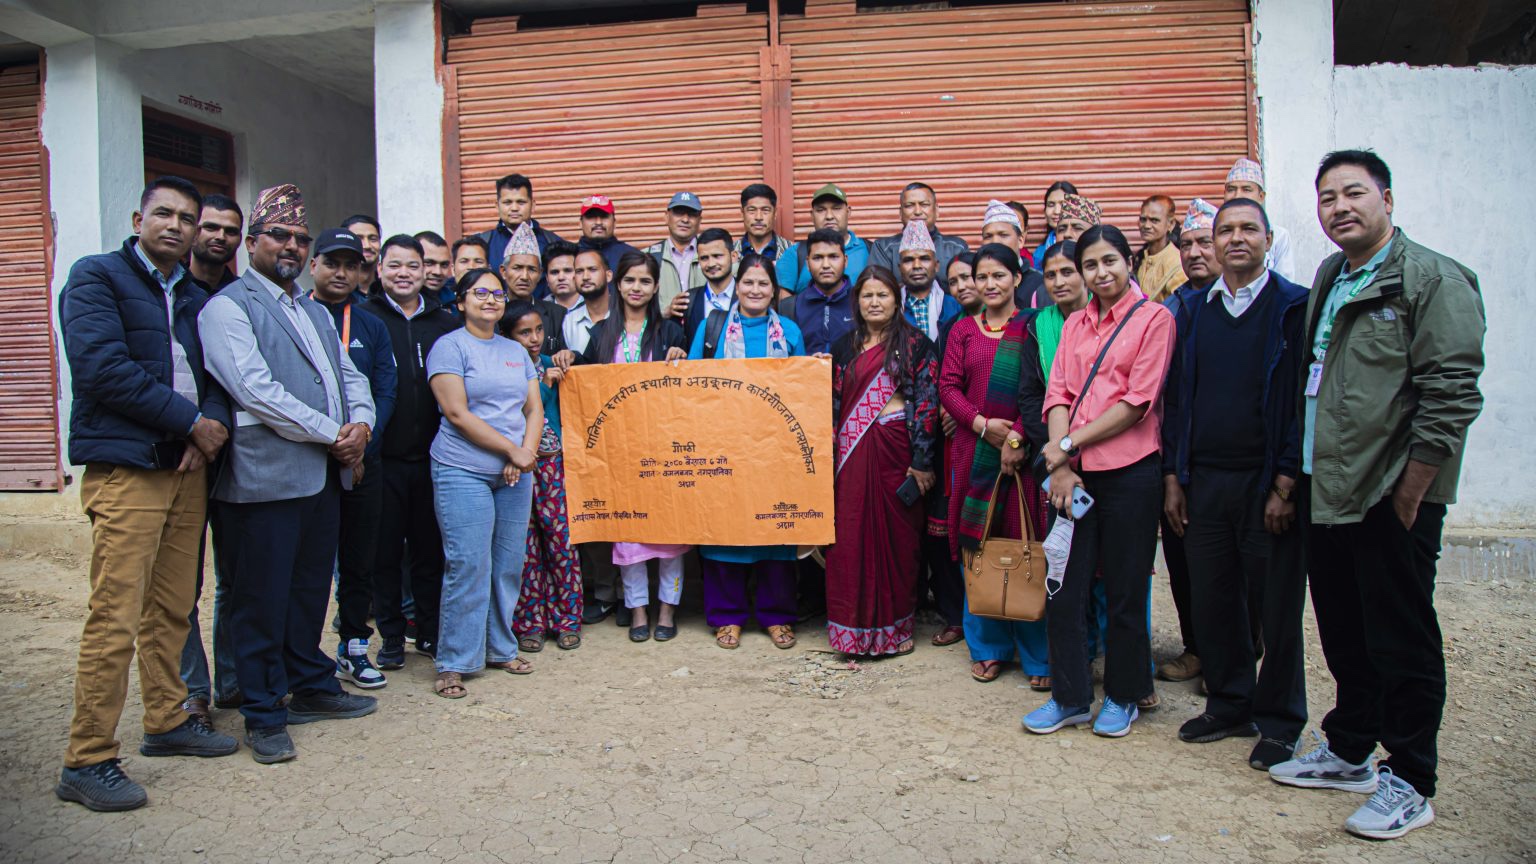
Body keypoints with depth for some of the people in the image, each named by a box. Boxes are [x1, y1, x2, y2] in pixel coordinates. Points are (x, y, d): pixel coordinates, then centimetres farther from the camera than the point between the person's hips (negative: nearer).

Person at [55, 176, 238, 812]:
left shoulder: (197, 298, 19)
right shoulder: (96, 276, 0)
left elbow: (219, 375, 15)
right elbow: (102, 368, -13)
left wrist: (214, 425, -6)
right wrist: (191, 420, -12)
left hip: (187, 466, 6)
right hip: (124, 469, -6)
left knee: (172, 610, 13)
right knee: (115, 619, -7)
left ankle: (168, 722, 26)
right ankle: (87, 762, 2)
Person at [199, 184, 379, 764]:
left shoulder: (315, 312, 21)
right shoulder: (227, 307, -6)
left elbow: (348, 374, 18)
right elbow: (256, 389, -17)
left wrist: (361, 423, -4)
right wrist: (333, 435, -15)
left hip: (324, 475, 8)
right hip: (266, 476, -7)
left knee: (311, 590, 16)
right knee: (262, 601, 1)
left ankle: (312, 688, 30)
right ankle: (263, 717, 12)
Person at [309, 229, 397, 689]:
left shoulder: (372, 327, 11)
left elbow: (385, 394, 5)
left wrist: (360, 447, -9)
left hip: (362, 462, 3)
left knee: (360, 560, 9)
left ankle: (354, 648, 22)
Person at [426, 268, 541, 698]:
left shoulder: (516, 351, 16)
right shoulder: (449, 346, -2)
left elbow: (534, 409, 12)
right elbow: (458, 414, -11)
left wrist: (527, 453, -6)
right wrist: (513, 450, -11)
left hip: (515, 476, 6)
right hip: (463, 473, -5)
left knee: (509, 565, 8)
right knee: (468, 568, -6)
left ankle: (500, 648, 22)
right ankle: (454, 663, 5)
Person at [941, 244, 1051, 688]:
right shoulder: (963, 330, 11)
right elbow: (948, 386, 4)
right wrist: (982, 424, -11)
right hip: (973, 450, 3)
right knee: (977, 547, 7)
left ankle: (1037, 653, 12)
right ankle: (988, 647, 20)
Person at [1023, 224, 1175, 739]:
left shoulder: (1154, 319, -2)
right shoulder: (1075, 325, 14)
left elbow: (1137, 402, -10)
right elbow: (1058, 394, 6)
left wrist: (1068, 443, -11)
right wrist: (1060, 465, -8)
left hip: (1129, 471, -5)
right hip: (1074, 473, 5)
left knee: (1124, 590, 6)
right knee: (1064, 586, 6)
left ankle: (1123, 696, 23)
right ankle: (1069, 698, 19)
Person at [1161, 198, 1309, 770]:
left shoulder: (1295, 308, -1)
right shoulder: (1191, 310, 11)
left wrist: (1287, 484, -11)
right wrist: (1173, 477, 6)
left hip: (1266, 482, -3)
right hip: (1203, 481, 4)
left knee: (1276, 605, 5)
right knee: (1211, 600, 9)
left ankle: (1278, 721, 20)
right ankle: (1230, 705, 25)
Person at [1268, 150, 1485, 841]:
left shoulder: (1434, 280, -10)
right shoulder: (1328, 278, 14)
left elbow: (1450, 396, -16)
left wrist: (1408, 496, -17)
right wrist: (1297, 474, 13)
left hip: (1392, 498, -7)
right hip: (1325, 490, 8)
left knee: (1401, 641, 3)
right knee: (1343, 635, 17)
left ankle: (1409, 784, 16)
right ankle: (1348, 754, 32)